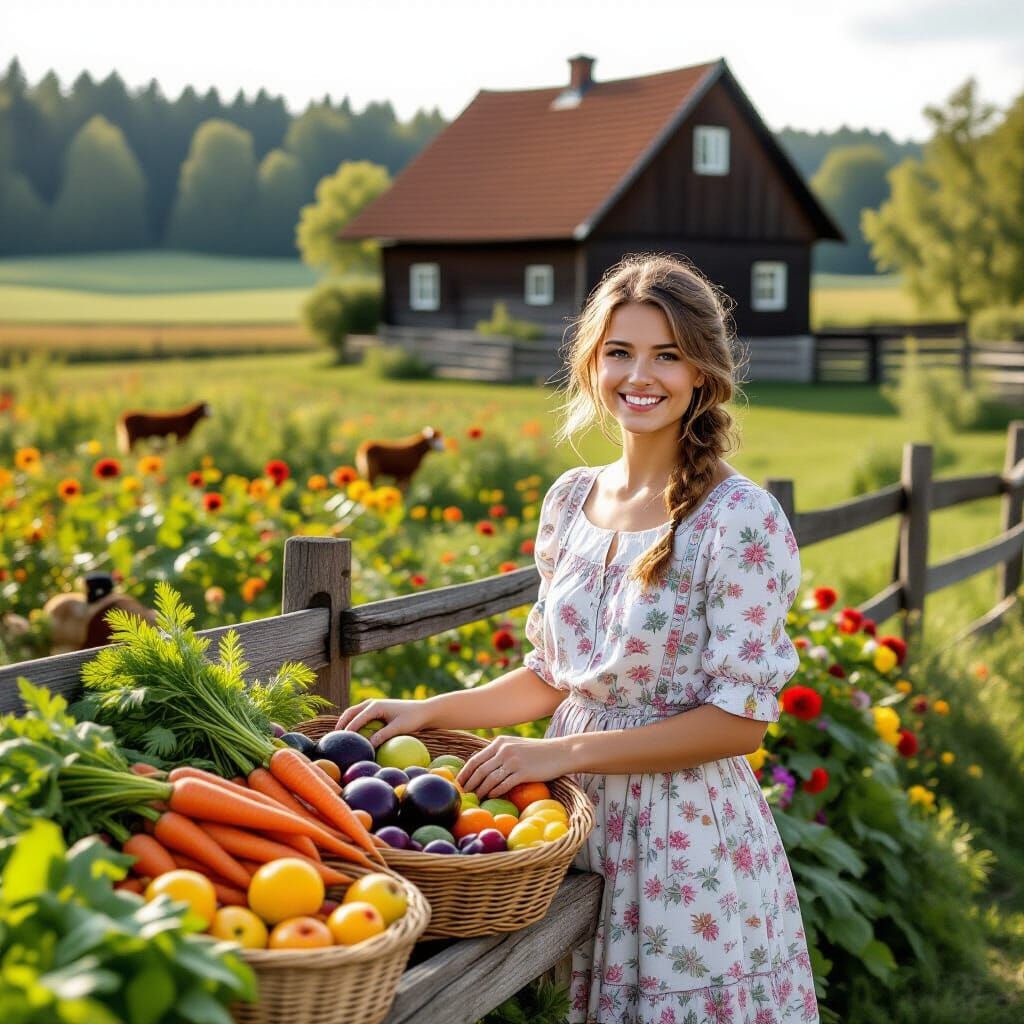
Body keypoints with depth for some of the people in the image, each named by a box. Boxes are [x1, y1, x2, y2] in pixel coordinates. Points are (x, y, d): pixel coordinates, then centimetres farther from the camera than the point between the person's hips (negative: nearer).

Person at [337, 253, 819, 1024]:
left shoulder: (740, 520, -14)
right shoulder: (570, 501, 4)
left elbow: (740, 720, -16)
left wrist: (564, 752, -19)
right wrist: (429, 711, 1)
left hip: (689, 841, -5)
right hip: (582, 818, 5)